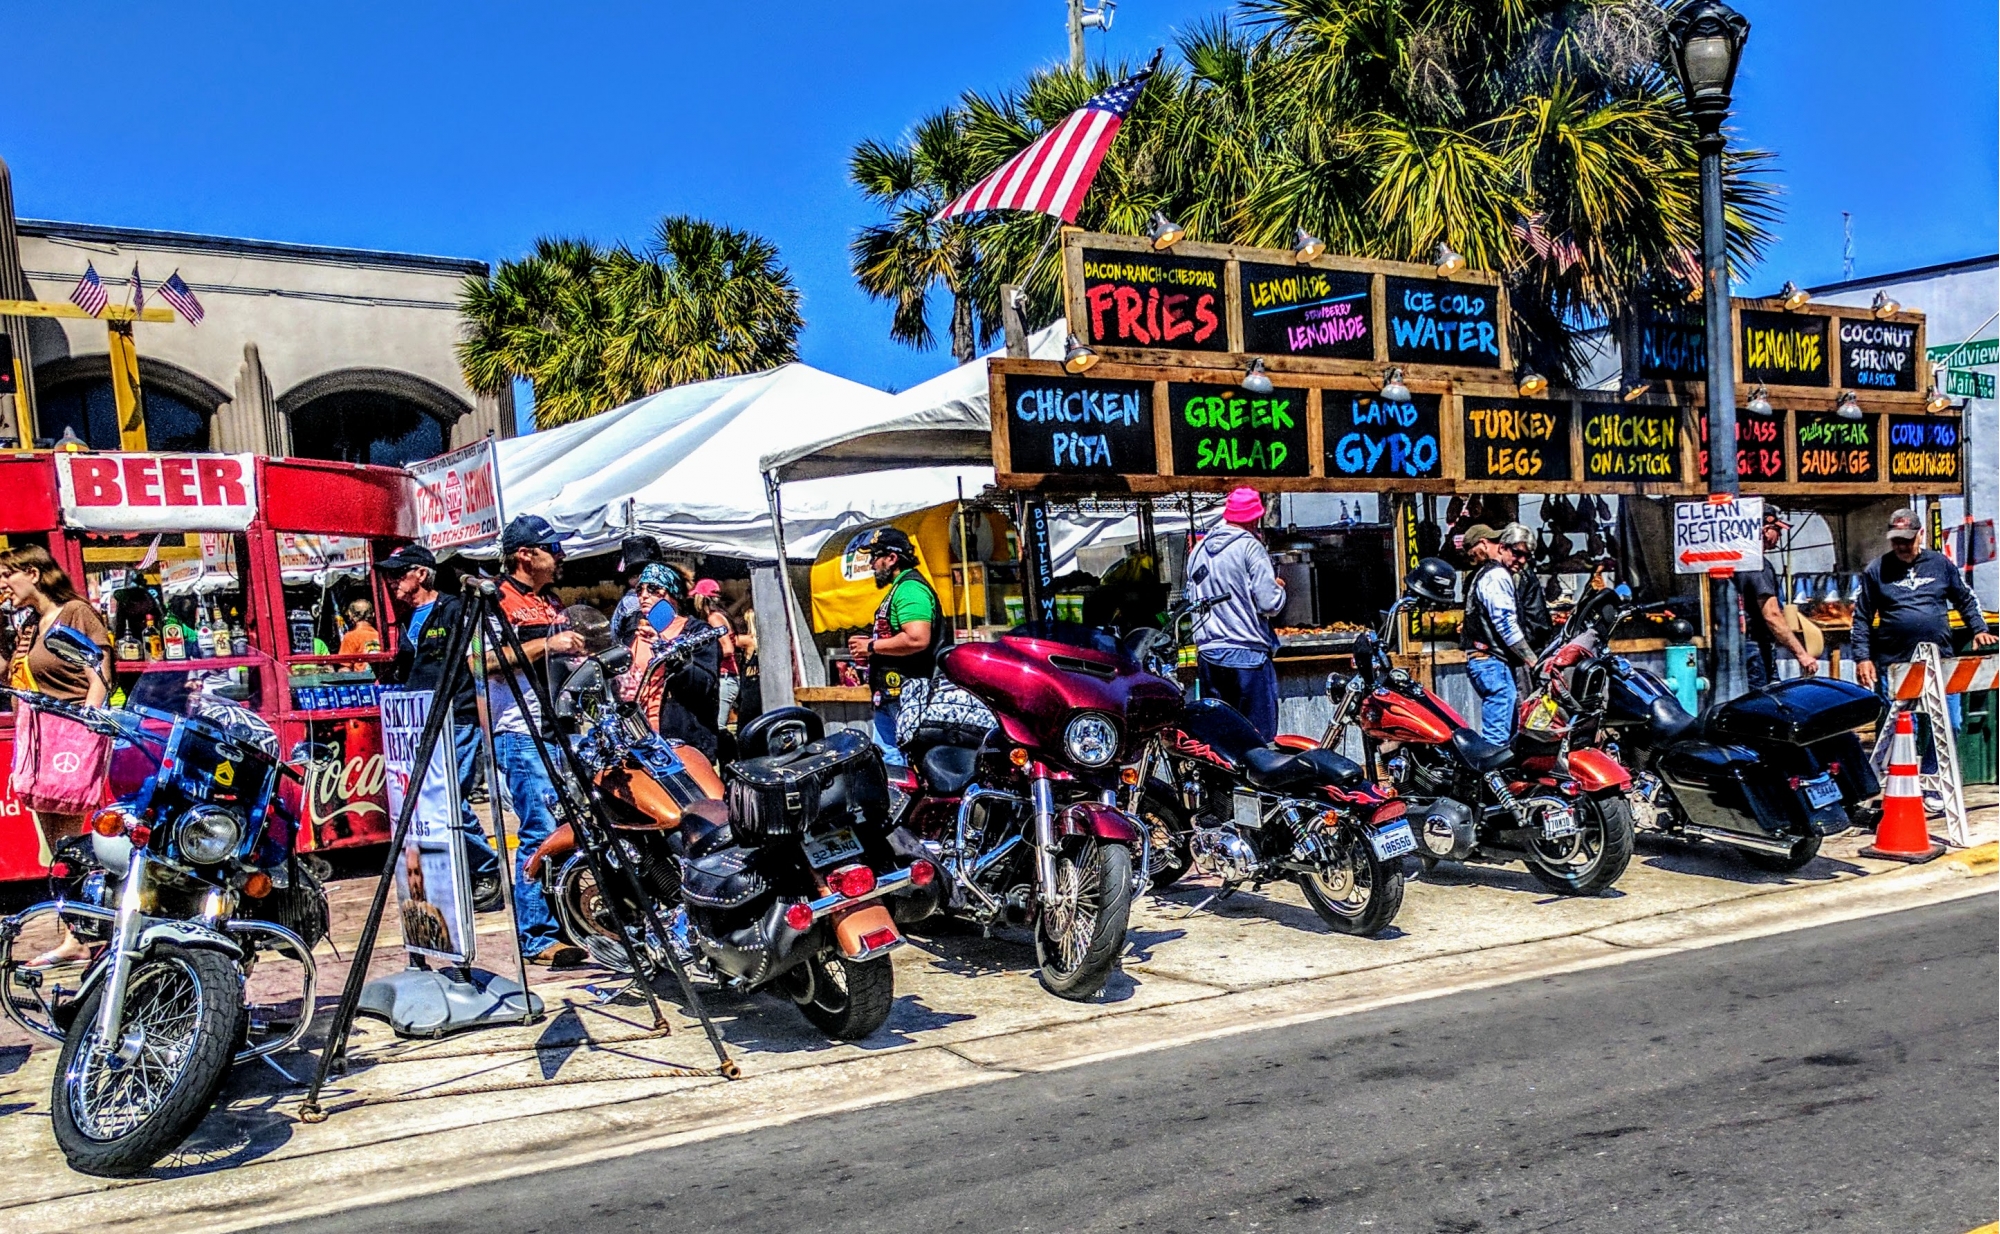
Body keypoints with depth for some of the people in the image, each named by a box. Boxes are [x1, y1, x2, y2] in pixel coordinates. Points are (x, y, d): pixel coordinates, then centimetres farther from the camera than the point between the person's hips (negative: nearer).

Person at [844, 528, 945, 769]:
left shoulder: (910, 589, -15)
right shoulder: (899, 588, 20)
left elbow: (917, 639, -28)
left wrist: (872, 647, -16)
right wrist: (869, 647, 13)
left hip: (906, 696, -11)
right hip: (890, 695, 11)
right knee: (887, 760, 14)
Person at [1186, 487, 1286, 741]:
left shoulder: (1199, 549, 11)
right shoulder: (1250, 547, -9)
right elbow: (1269, 604, -13)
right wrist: (1279, 588, 6)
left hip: (1207, 654, 6)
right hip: (1246, 654, -6)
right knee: (1258, 737, -2)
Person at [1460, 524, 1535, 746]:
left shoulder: (1479, 577, 21)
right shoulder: (1496, 575, -10)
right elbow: (1506, 624, -17)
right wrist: (1532, 659, -14)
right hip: (1494, 663, -10)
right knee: (1497, 737, -12)